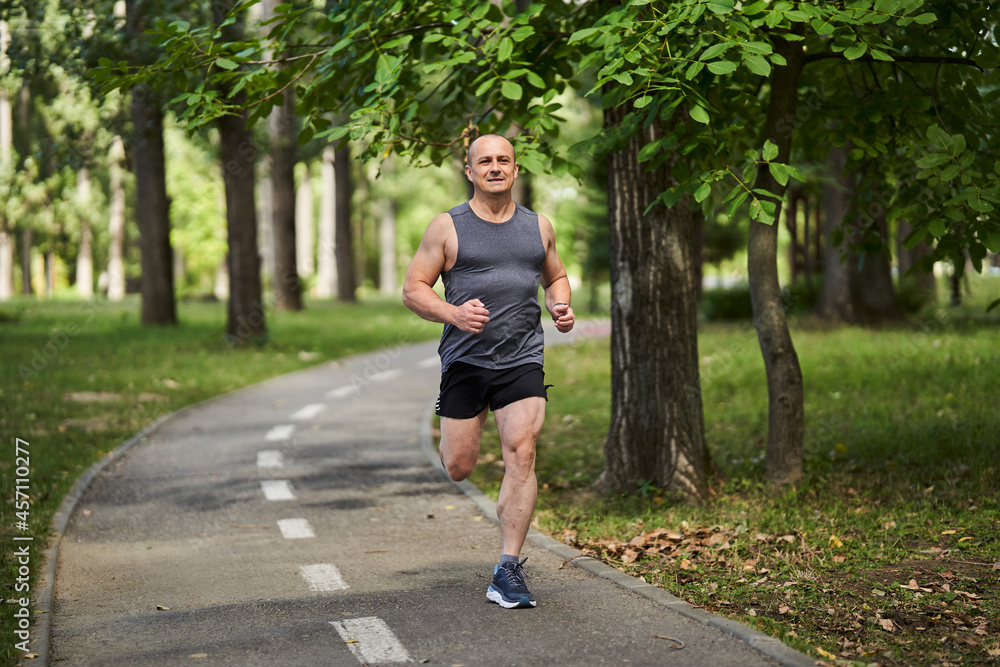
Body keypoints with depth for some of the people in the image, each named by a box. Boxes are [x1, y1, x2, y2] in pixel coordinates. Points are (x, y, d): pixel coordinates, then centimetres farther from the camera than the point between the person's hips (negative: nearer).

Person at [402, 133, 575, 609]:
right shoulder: (447, 227, 0)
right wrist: (453, 314, -19)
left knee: (521, 454, -14)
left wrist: (561, 308, 3)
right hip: (465, 358, -1)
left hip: (523, 360, 1)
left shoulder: (539, 226, 10)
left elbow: (555, 276, 25)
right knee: (459, 468, 2)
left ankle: (508, 570, -8)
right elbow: (413, 289, 0)